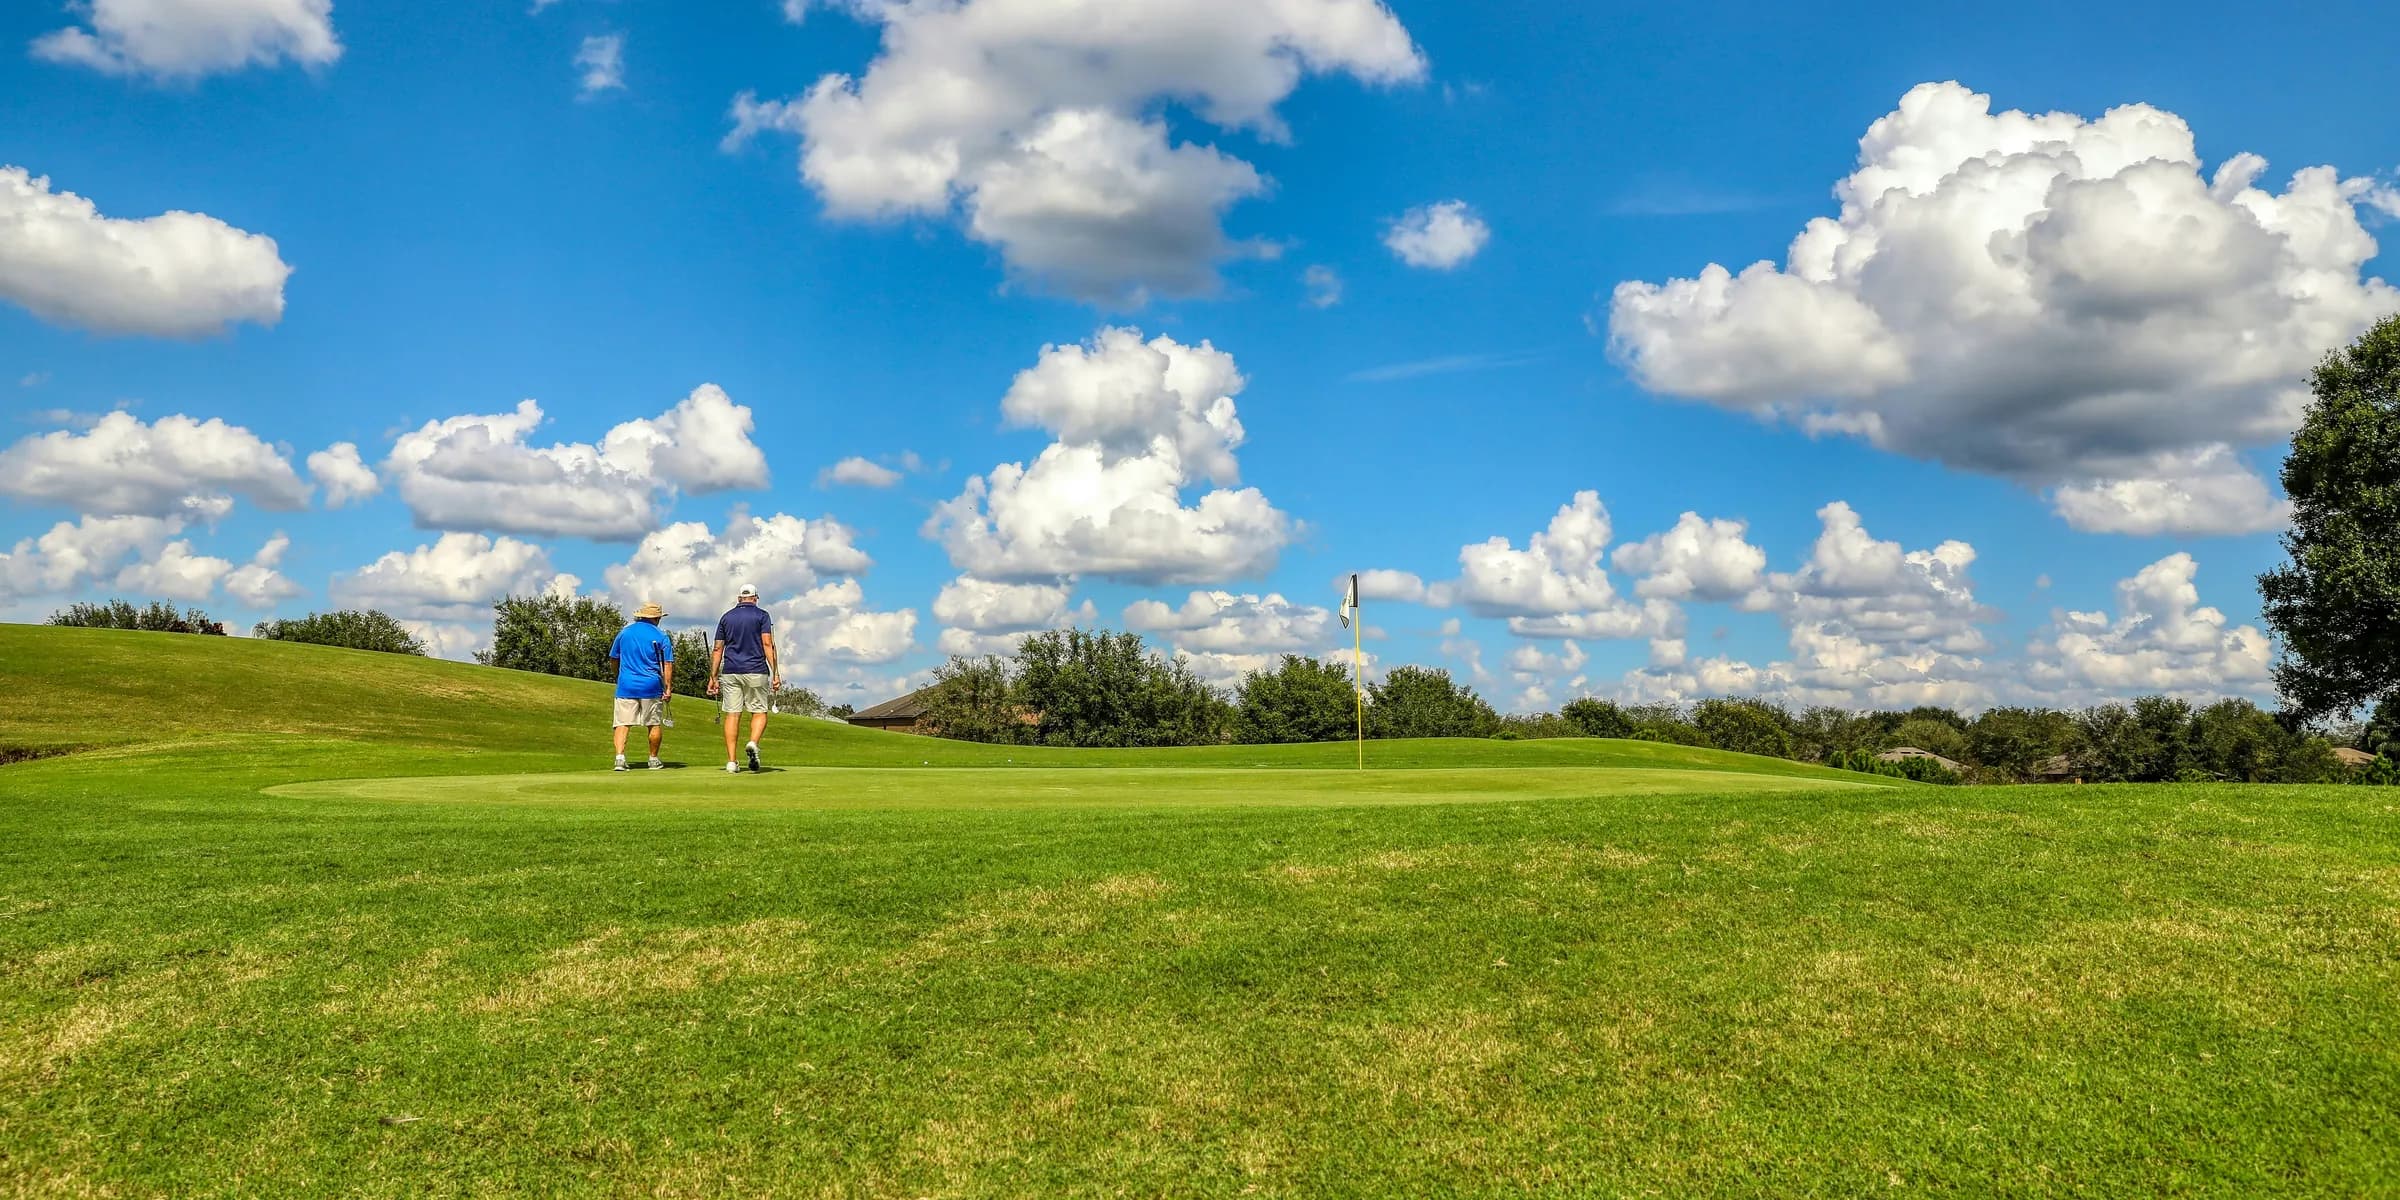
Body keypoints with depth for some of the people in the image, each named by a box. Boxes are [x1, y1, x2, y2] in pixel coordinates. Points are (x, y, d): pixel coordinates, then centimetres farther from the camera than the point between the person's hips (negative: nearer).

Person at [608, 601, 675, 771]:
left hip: (626, 686, 2)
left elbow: (614, 658, 17)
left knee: (622, 723, 0)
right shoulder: (661, 638, -1)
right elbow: (668, 665, -7)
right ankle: (653, 760, 18)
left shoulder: (624, 632, 8)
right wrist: (668, 689, -4)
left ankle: (620, 757, -17)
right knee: (654, 724, 11)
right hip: (651, 687, -2)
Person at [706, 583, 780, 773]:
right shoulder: (762, 615, 2)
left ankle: (731, 761, -3)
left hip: (730, 672, 2)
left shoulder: (726, 617, 11)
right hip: (755, 671, -2)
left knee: (732, 714, 2)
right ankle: (753, 743, -21)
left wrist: (713, 677, 12)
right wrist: (775, 672, -8)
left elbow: (717, 649, 9)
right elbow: (768, 644, -8)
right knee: (759, 712, 7)